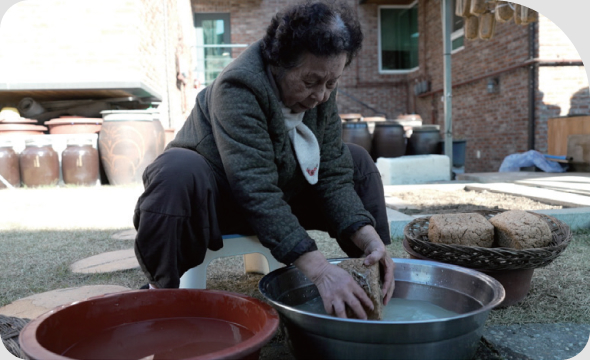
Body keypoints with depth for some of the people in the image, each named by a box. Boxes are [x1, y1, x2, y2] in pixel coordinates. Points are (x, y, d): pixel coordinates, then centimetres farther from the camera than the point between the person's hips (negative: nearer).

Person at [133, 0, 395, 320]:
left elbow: (333, 176, -13)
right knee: (179, 173, -39)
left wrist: (370, 238, -28)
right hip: (213, 196, -6)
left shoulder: (321, 93, -9)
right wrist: (318, 269, -43)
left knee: (357, 162, -2)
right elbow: (256, 194, -37)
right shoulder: (239, 87, -30)